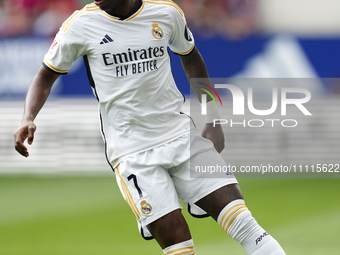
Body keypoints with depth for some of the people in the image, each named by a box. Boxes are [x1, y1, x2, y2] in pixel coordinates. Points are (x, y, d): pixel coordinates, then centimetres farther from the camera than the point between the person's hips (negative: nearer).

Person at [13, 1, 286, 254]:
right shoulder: (82, 24, -5)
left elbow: (191, 59, 19)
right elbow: (47, 75, 8)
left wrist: (212, 121, 15)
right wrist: (28, 119, -9)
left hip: (182, 135, 2)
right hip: (130, 150, -2)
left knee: (243, 222, -11)